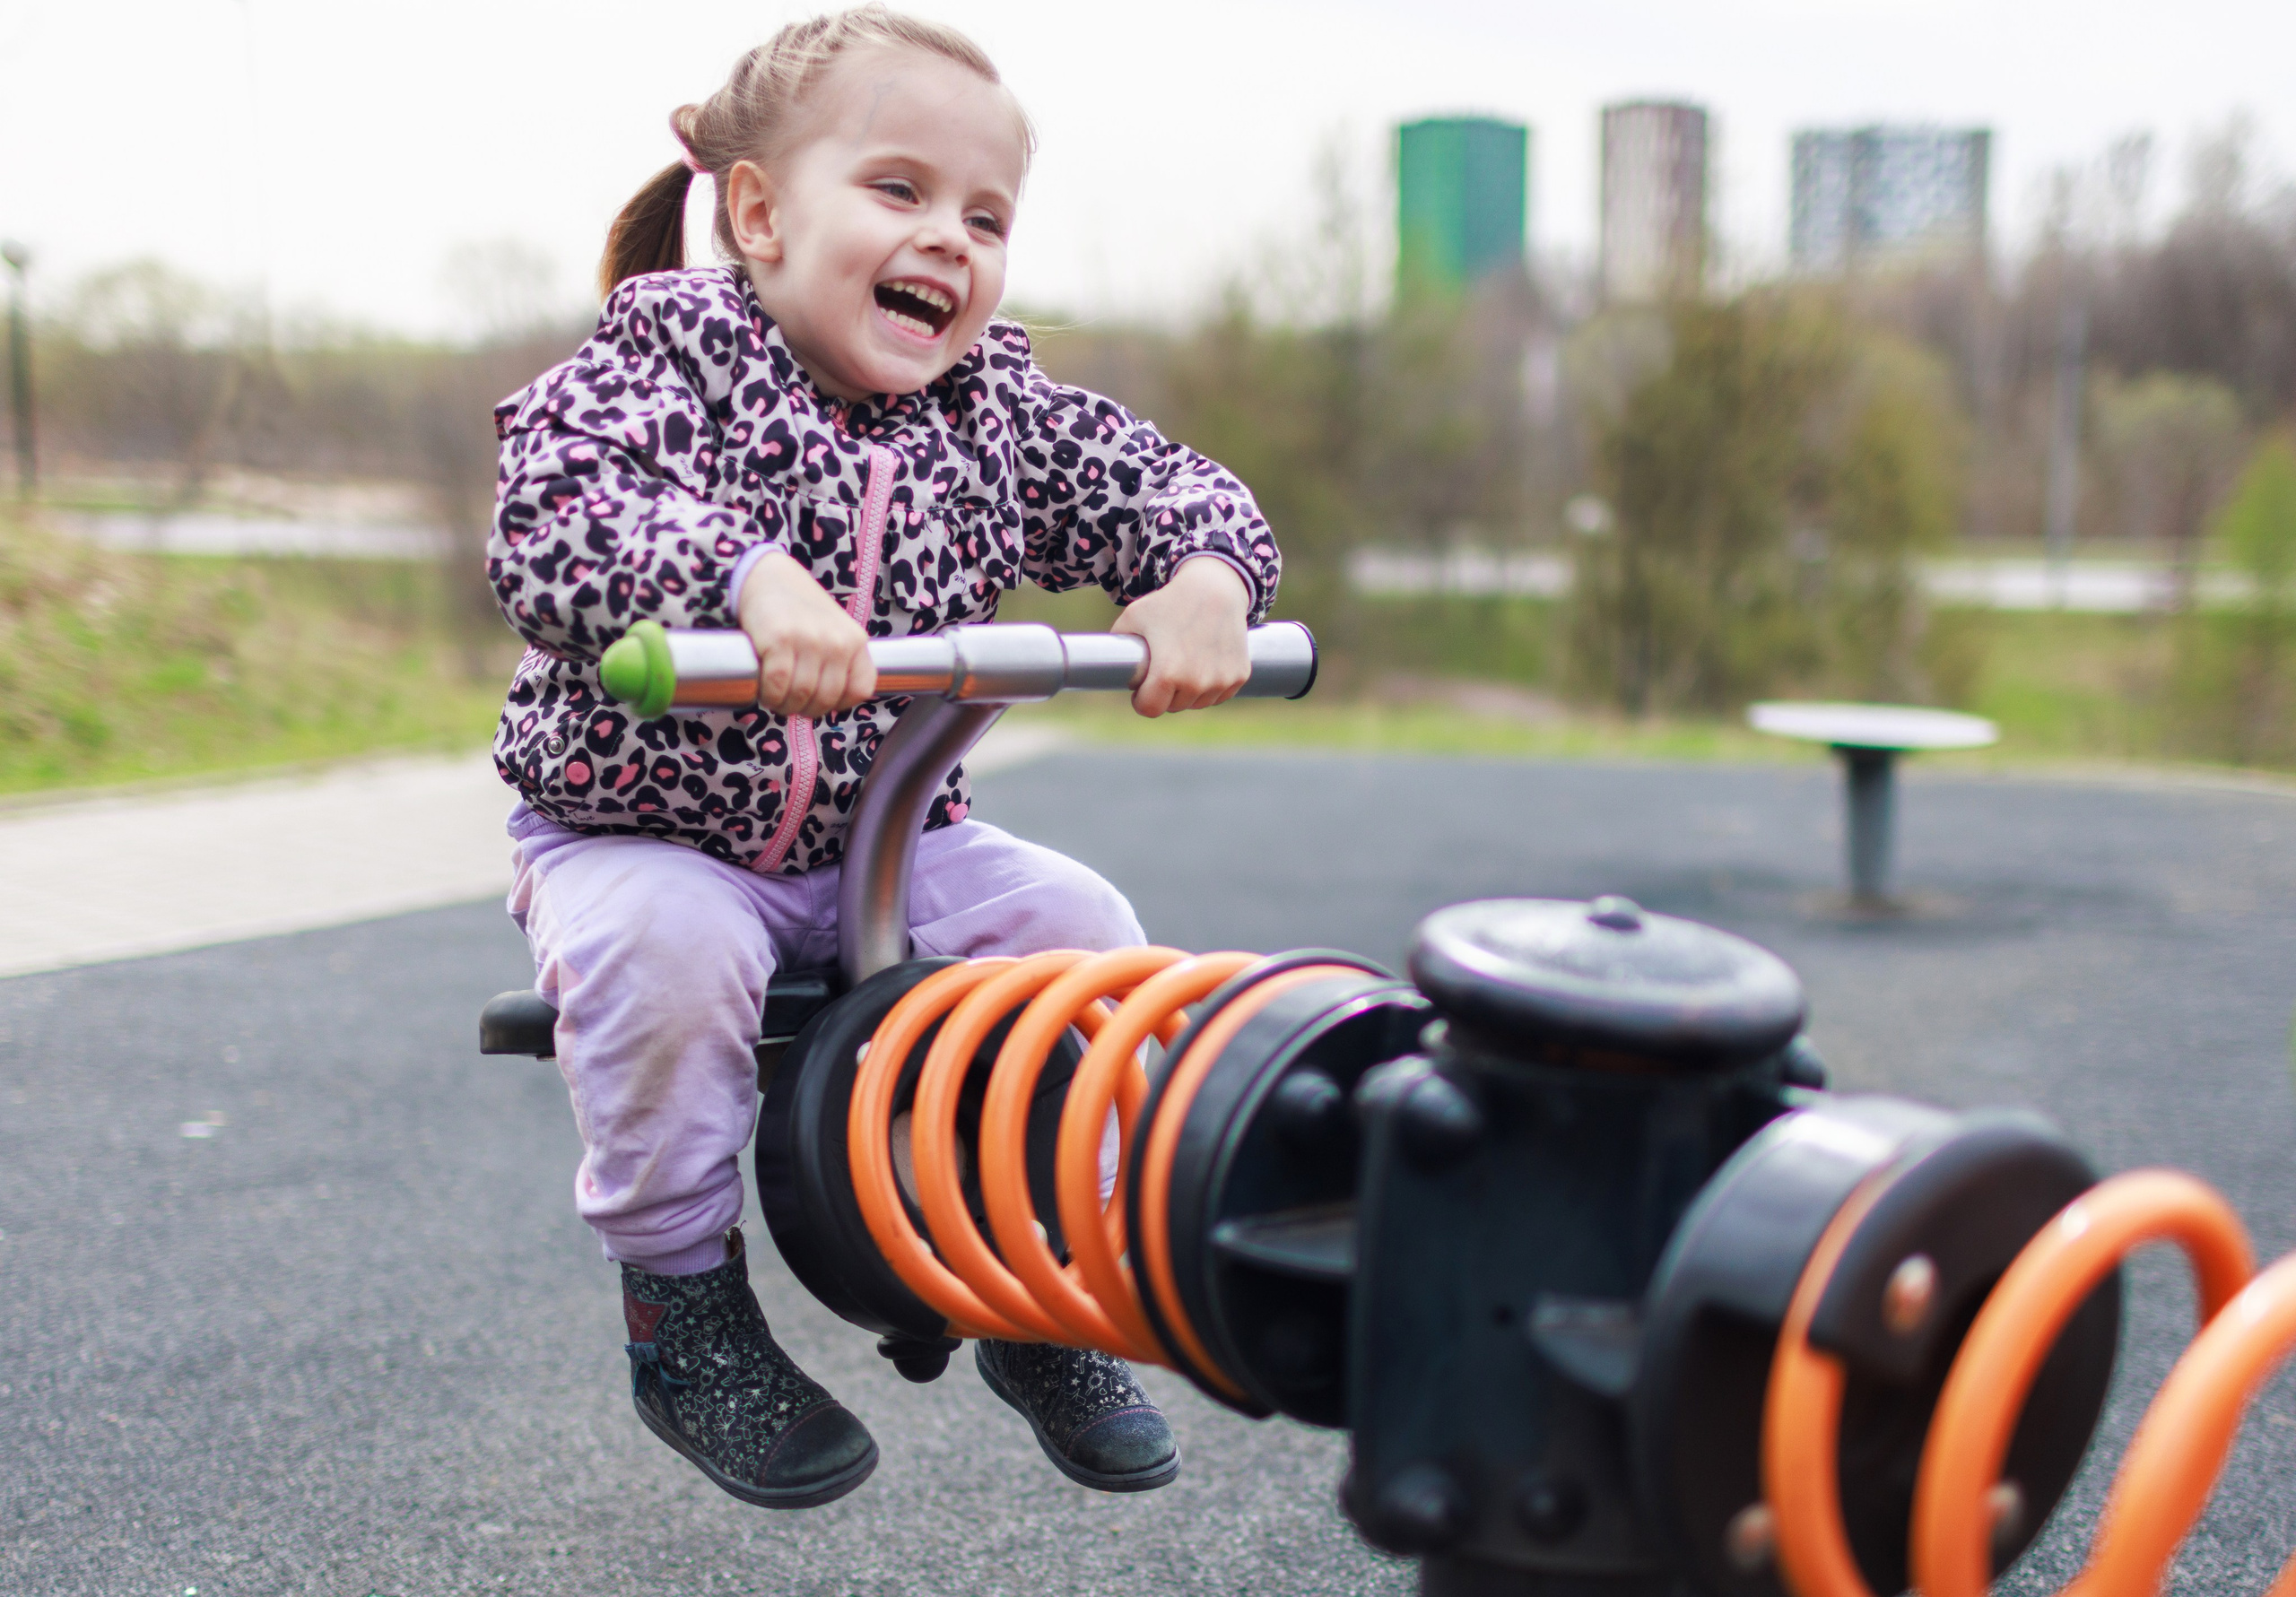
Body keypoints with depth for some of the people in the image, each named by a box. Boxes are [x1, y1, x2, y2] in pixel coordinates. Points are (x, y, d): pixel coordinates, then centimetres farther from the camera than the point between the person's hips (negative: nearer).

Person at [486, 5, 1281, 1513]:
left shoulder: (999, 410, -1)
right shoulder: (673, 347, -16)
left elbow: (1167, 487, 0)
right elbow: (549, 514, -32)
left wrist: (1205, 580, -25)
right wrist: (747, 573, -50)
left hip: (890, 839, 4)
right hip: (645, 833, -4)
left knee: (1080, 927, -14)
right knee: (666, 952, -34)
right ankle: (683, 1306, -8)